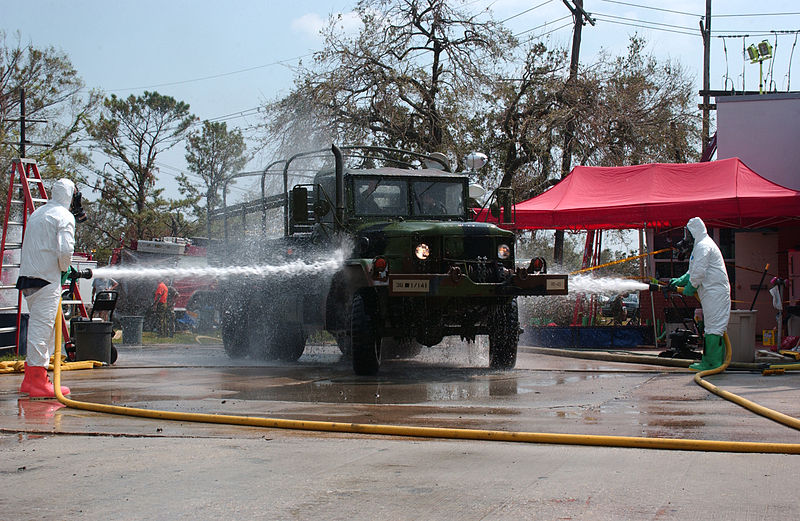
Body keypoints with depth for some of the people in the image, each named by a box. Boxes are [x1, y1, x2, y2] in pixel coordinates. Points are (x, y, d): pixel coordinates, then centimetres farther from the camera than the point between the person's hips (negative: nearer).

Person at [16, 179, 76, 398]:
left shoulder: (37, 213, 18)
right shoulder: (64, 216, -6)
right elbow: (65, 249, -18)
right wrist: (64, 267, 1)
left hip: (27, 276, 8)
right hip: (47, 278, -8)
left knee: (40, 325, 15)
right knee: (41, 327, -7)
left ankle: (31, 379, 18)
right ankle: (38, 382, -6)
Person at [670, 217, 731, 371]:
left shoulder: (703, 246, -13)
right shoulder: (702, 245, 22)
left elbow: (699, 272, -20)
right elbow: (693, 271, 29)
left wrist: (691, 287, -8)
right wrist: (680, 281, 20)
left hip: (714, 292, -11)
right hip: (713, 291, 11)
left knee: (713, 327, -11)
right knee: (716, 326, 11)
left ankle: (711, 363, -11)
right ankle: (718, 361, 14)